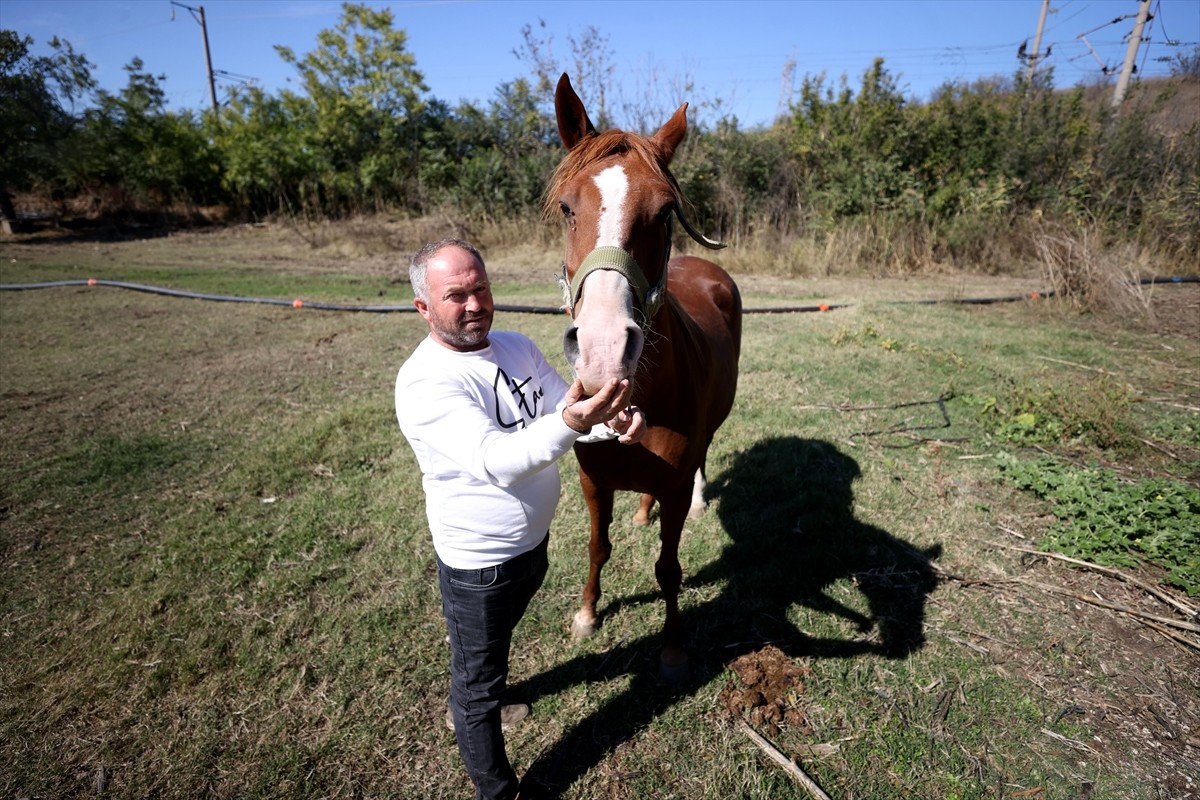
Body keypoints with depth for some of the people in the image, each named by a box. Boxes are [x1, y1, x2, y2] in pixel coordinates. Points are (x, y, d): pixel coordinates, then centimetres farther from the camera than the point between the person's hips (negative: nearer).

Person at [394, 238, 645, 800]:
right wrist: (568, 423, -55)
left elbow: (565, 407, -3)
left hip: (534, 541, 8)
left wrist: (614, 421, -26)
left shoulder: (517, 347, -3)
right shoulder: (424, 382, -27)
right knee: (478, 680, 15)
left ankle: (475, 701, 63)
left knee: (496, 643, 33)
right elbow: (492, 460, -38)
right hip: (479, 564, -7)